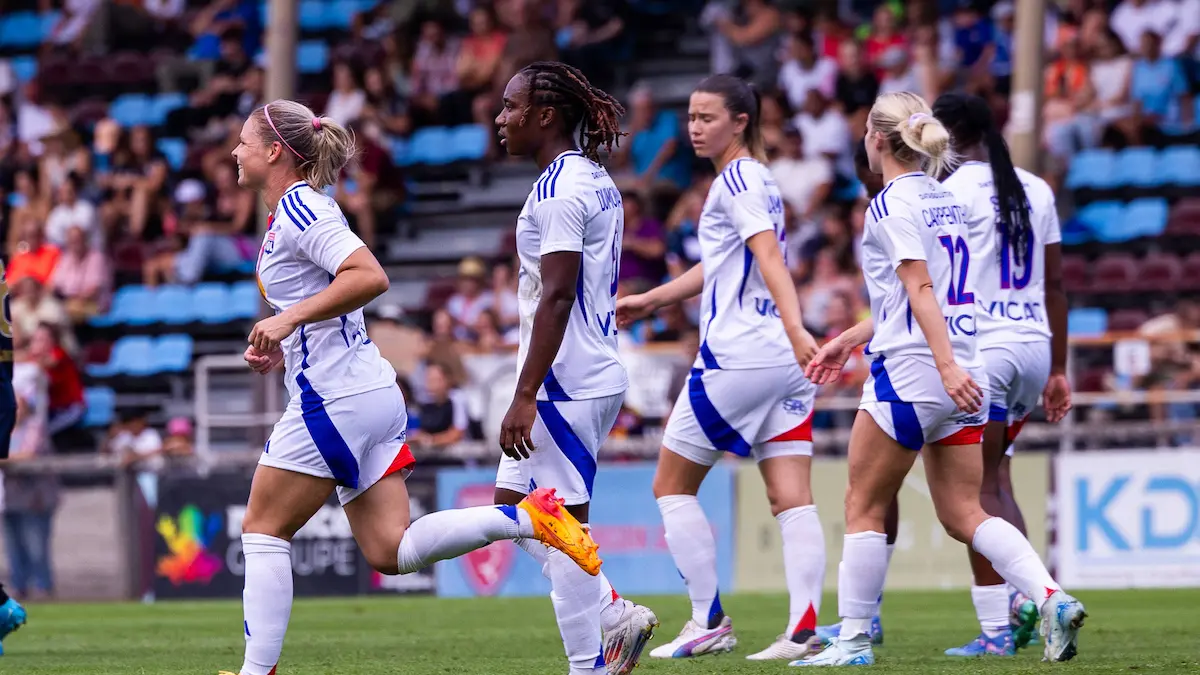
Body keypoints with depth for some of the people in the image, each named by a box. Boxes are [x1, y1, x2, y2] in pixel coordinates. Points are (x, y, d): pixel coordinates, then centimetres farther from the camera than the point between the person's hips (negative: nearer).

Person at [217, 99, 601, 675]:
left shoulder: (299, 207, -12)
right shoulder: (293, 212, 18)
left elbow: (369, 277, -26)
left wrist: (287, 320, -25)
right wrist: (278, 349, 13)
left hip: (334, 401, -10)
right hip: (372, 393, 10)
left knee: (264, 532, 0)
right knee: (391, 552, 4)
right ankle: (528, 517, -5)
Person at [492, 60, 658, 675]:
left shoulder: (558, 189, -15)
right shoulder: (594, 180, 15)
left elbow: (557, 295, -22)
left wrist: (525, 396, -22)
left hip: (565, 382, -10)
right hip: (594, 375, 10)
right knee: (511, 507, 15)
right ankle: (616, 616, 13)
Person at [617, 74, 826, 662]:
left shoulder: (736, 179, -9)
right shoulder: (756, 179, 19)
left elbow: (769, 256, -24)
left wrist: (795, 329, -36)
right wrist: (650, 300, 37)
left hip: (735, 358, -9)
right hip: (783, 361, 9)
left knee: (672, 485, 5)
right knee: (791, 498, -1)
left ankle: (709, 623, 4)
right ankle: (803, 630, -10)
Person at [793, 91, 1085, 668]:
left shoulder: (891, 203, -9)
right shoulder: (944, 199, 16)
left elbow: (920, 289, -20)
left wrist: (946, 364, -28)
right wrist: (850, 339, 31)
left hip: (909, 371, -8)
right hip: (961, 373, 8)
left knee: (864, 507, 4)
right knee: (963, 514, 6)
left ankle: (853, 640, 7)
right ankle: (1051, 598, -13)